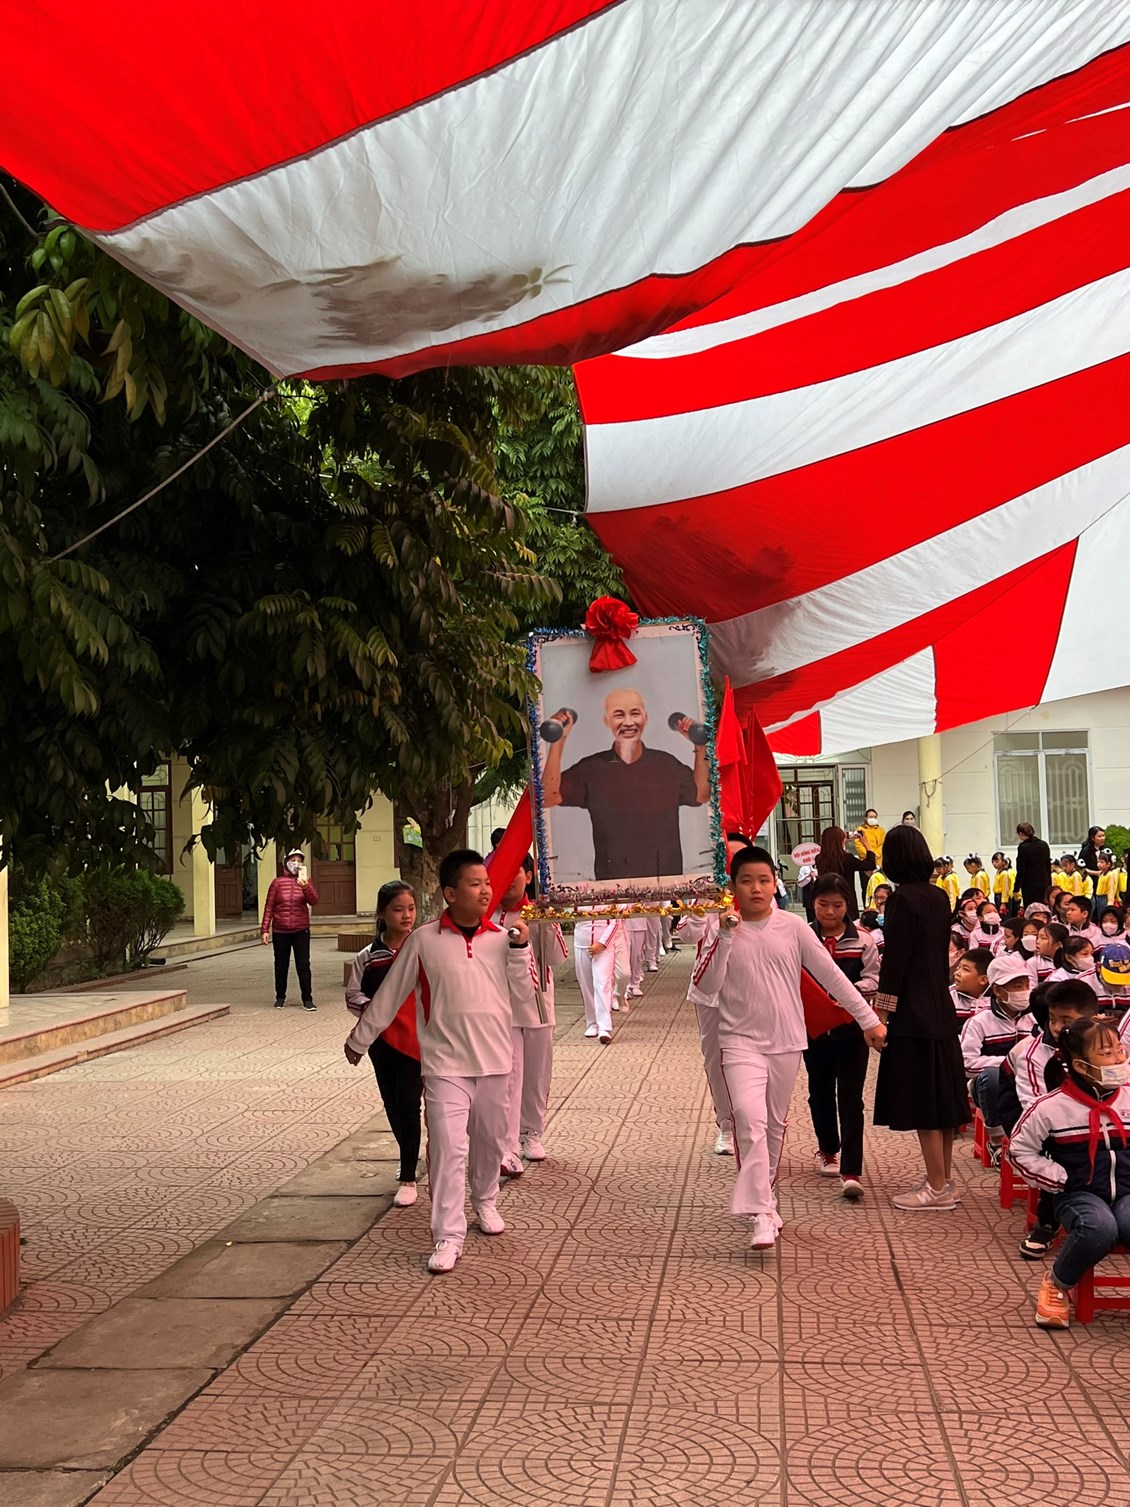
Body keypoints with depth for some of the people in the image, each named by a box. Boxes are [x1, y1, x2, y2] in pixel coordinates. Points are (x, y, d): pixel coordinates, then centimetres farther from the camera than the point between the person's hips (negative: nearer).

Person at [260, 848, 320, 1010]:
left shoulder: (306, 881, 4)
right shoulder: (277, 882, 1)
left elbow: (313, 901, -12)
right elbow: (268, 907, 1)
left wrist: (304, 885, -30)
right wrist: (265, 929, -4)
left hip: (301, 931, 0)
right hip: (280, 932, 0)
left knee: (303, 966, -3)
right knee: (281, 966, 9)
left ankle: (307, 999, 0)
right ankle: (280, 998, 22)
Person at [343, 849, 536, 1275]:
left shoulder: (503, 938, 1)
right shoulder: (424, 941, -6)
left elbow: (524, 1000, 1)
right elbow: (389, 995, 4)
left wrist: (520, 950, -11)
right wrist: (359, 1039, 11)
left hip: (495, 1062, 3)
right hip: (445, 1064, -3)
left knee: (490, 1141, 16)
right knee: (447, 1147, -9)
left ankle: (486, 1203, 42)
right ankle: (448, 1237, -3)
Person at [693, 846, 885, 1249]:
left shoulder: (792, 927, -2)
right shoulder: (724, 930, -4)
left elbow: (830, 975, 2)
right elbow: (705, 985, -13)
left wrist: (869, 1019, 1)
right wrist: (725, 937, -22)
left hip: (787, 1041, 2)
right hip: (742, 1041, -2)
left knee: (776, 1124, 15)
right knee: (750, 1119, -20)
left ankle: (765, 1194, 34)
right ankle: (761, 1213, -19)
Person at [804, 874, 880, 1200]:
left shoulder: (862, 941, -1)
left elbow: (873, 978, -4)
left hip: (851, 1029, -1)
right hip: (814, 1028, 1)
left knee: (850, 1098, -4)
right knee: (820, 1092, 16)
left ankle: (850, 1171, -6)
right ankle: (827, 1149, 39)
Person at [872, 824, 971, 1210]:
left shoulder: (903, 899, -15)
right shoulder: (939, 897, 8)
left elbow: (895, 960, -16)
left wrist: (881, 1014, -12)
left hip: (912, 1012, -8)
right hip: (941, 1006, 8)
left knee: (920, 1099, -2)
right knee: (940, 1094, 14)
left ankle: (938, 1186, 3)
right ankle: (945, 1180, 22)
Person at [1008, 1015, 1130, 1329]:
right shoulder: (1052, 1107, -7)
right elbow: (1020, 1150, 1)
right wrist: (1059, 1180, -6)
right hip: (1080, 1193, -2)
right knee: (1099, 1228, -35)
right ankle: (1056, 1286, -6)